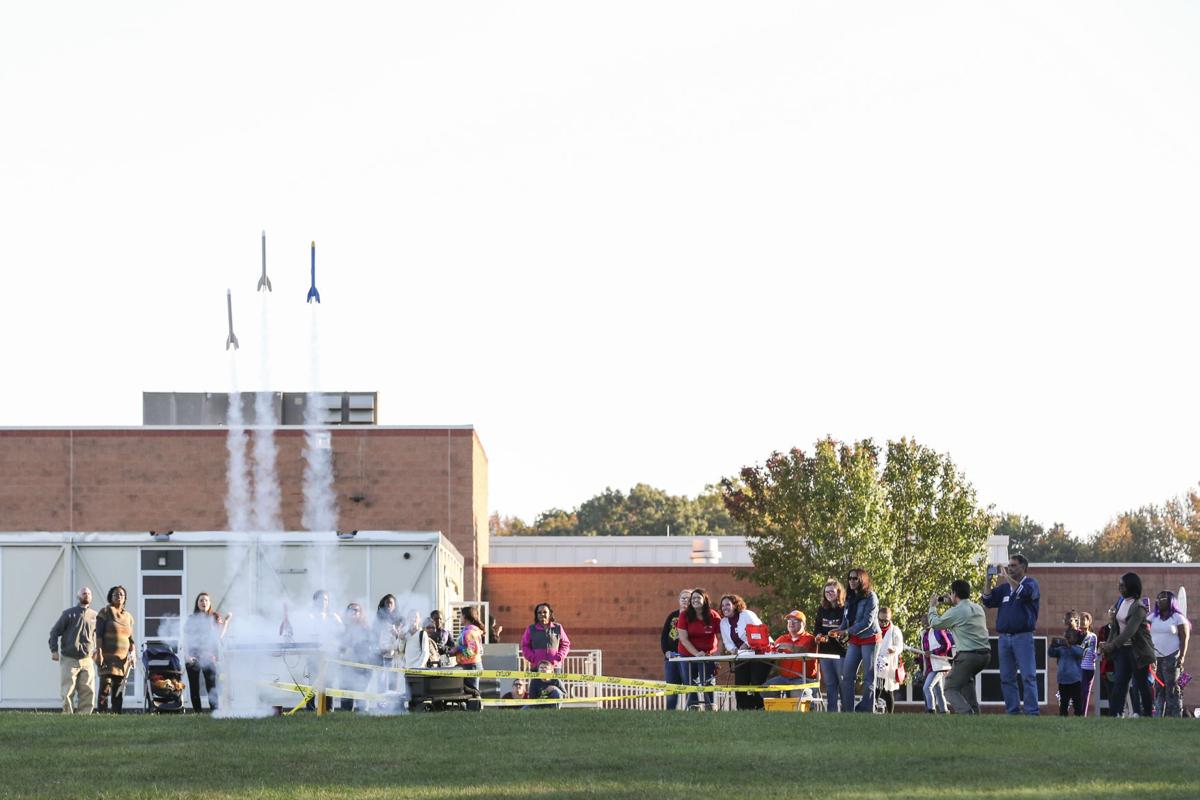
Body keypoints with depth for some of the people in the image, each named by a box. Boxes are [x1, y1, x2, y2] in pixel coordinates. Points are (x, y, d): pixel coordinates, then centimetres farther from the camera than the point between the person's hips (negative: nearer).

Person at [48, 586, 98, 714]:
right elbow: (54, 632, 3)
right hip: (69, 659, -3)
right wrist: (54, 650, -7)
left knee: (88, 692, -6)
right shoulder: (69, 614, 1)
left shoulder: (94, 616, 10)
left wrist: (97, 651, 12)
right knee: (68, 692, -4)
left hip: (87, 660, 3)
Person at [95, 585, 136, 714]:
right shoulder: (105, 612, 2)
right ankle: (102, 713, -16)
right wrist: (99, 653, -15)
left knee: (119, 691, 3)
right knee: (105, 688, -14)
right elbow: (99, 634, -5)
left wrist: (132, 654, 2)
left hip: (123, 659, 5)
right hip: (108, 658, -5)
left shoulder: (128, 617, 18)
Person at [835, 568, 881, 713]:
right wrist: (839, 631, -9)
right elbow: (847, 619, 13)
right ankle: (847, 710, 0)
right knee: (847, 675, -1)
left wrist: (848, 632, -20)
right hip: (854, 641, 7)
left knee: (869, 677, -2)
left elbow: (867, 621, -16)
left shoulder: (870, 597, -9)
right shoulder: (850, 599, 12)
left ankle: (866, 710, 1)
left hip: (869, 638, -7)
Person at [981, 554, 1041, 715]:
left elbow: (1025, 593, -18)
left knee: (1028, 676, -9)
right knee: (1006, 678, 4)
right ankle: (1012, 711, 7)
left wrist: (1007, 577, -14)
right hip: (1004, 637, 6)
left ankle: (1032, 712, -12)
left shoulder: (1031, 584, 4)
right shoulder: (1004, 587, 19)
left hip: (1023, 636, -6)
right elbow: (988, 601, 11)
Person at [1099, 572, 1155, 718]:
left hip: (1137, 650, -7)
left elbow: (1130, 630, -25)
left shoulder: (1138, 607, -16)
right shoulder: (1121, 603, 8)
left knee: (1141, 683, 0)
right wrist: (1108, 643, 2)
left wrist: (1112, 645, -31)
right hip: (1122, 649, 7)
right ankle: (1117, 714, -5)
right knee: (1119, 682, -1)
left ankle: (1146, 713, 6)